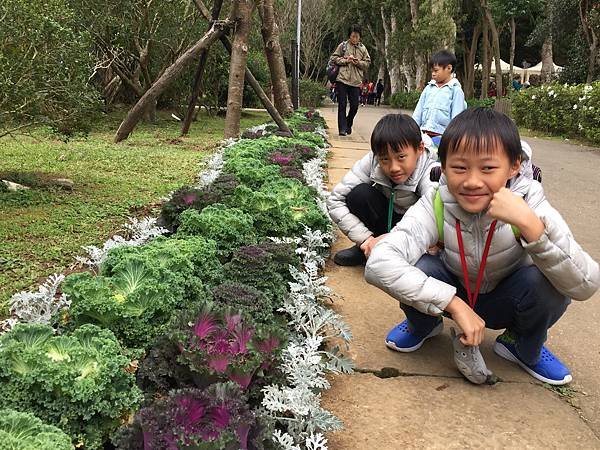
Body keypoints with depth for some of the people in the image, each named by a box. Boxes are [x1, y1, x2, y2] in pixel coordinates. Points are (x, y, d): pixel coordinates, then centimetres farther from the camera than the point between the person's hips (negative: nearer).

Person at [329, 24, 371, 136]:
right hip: (342, 79, -2)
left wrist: (359, 62, -7)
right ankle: (342, 128, 2)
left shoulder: (363, 48, 10)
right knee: (342, 105, -2)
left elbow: (367, 63, 12)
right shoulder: (343, 46, 3)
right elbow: (333, 58, 4)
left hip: (356, 81, 2)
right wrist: (345, 60, -9)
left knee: (355, 106, 3)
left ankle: (348, 124, 26)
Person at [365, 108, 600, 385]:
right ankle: (424, 326, 7)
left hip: (506, 302, 0)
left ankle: (525, 348, 3)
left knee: (544, 280, -32)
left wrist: (529, 223, -50)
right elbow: (378, 264, -39)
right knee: (417, 269, -30)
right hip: (453, 297, 0)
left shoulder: (528, 203, -28)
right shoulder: (436, 205, -27)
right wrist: (455, 305, -40)